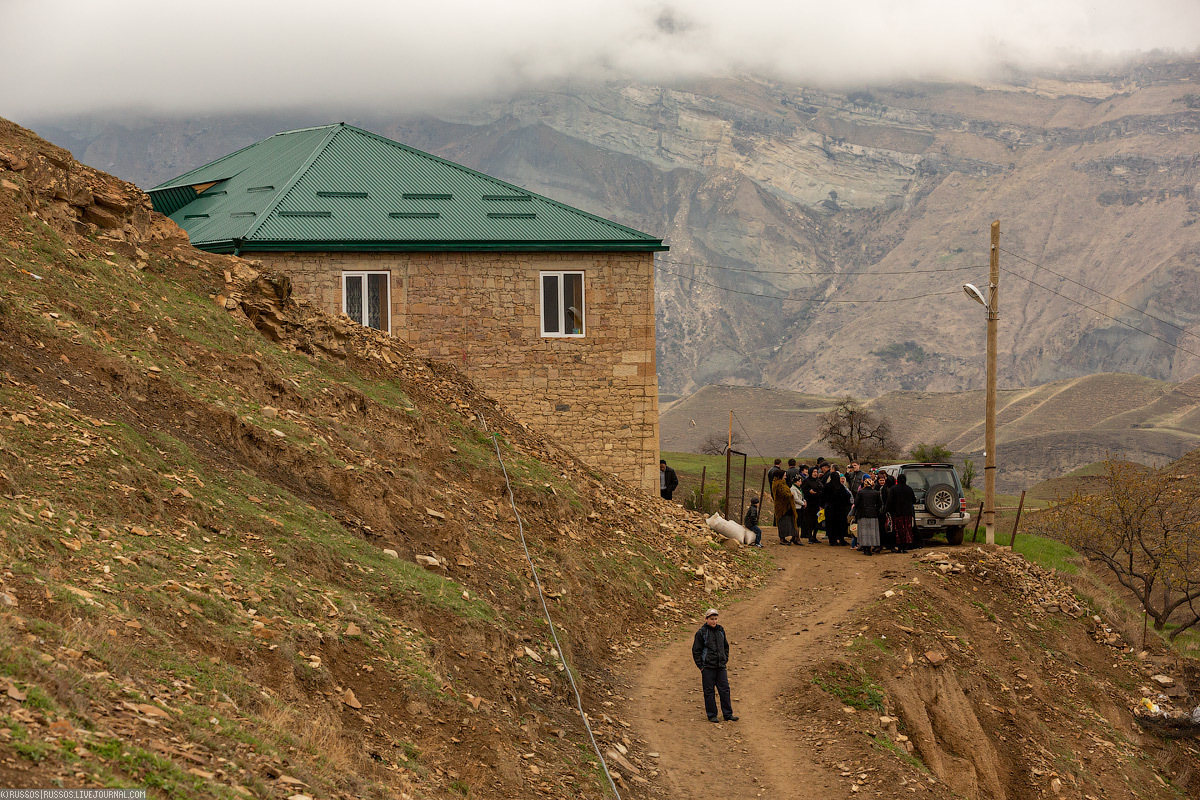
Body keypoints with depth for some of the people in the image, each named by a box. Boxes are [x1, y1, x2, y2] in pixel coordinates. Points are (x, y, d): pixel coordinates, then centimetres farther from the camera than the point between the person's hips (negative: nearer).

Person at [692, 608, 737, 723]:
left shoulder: (720, 631, 10)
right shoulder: (701, 633, -6)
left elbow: (726, 646, 24)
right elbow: (696, 651, -3)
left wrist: (725, 660, 14)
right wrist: (700, 666, -6)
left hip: (721, 666, 4)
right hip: (708, 667, -4)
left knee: (725, 690, 3)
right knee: (709, 692, 1)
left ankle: (728, 714, 9)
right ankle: (712, 715, 8)